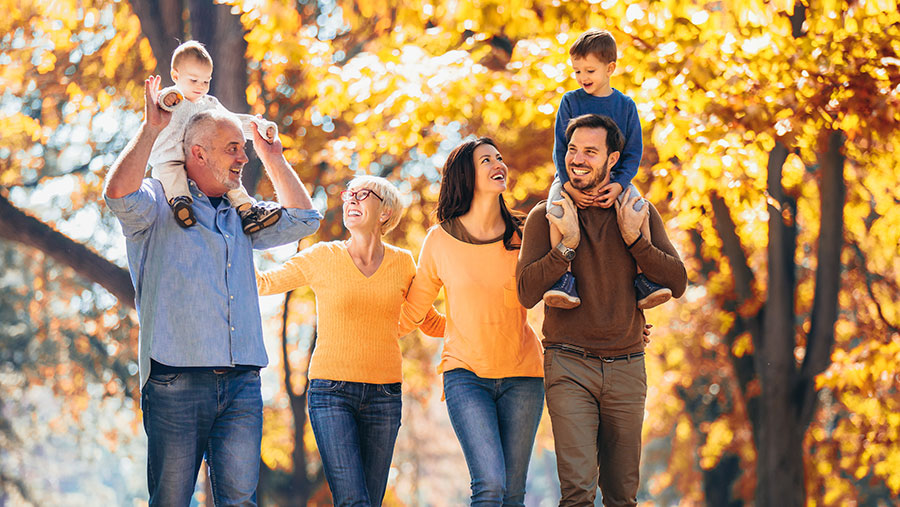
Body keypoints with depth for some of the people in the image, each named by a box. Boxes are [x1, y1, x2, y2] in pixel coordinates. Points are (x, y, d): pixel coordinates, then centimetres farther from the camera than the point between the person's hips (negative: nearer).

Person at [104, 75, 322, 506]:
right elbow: (119, 193, -17)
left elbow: (303, 220, 25)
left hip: (242, 384, 5)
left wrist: (272, 158, 23)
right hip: (176, 381, -5)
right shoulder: (158, 204, 4)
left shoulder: (240, 215, 23)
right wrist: (151, 128, -11)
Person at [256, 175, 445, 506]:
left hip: (384, 395, 2)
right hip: (331, 391, -2)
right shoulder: (323, 258, 2)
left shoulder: (402, 264, 7)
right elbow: (263, 283, 8)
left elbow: (429, 323, 18)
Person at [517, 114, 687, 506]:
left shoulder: (640, 213, 6)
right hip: (569, 366, -2)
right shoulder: (546, 217, 1)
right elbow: (527, 293, -8)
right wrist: (567, 244, -16)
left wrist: (634, 240, -12)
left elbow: (677, 283, -1)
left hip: (626, 367, 2)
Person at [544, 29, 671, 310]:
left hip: (613, 178, 1)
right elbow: (560, 149, 0)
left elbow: (633, 153, 3)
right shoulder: (570, 102, 3)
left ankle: (642, 277, -19)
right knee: (556, 206, -32)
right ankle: (565, 277, -32)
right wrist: (569, 184, -17)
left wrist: (619, 184, -15)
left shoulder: (625, 105, 4)